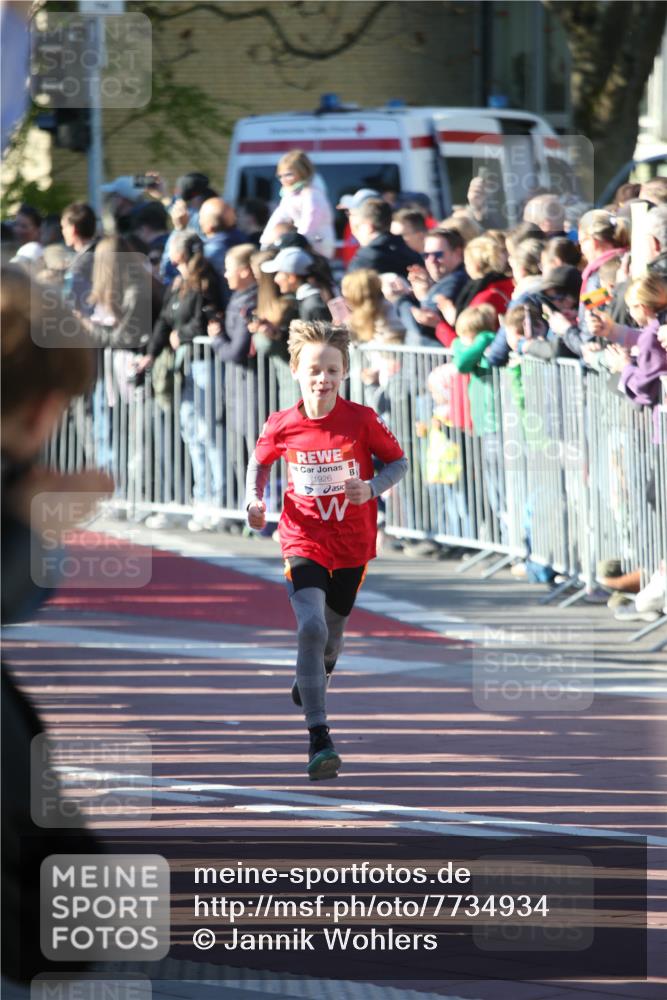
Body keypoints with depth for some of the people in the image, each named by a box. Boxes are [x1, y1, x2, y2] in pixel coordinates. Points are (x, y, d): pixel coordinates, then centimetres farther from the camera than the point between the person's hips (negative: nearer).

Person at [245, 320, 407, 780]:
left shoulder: (361, 420, -13)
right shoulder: (282, 425, -9)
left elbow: (399, 461, -1)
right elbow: (260, 462, 12)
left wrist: (372, 488, -20)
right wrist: (255, 501, -5)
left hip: (353, 544, 1)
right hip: (304, 541, -1)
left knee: (332, 632, 18)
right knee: (311, 627, -22)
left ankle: (314, 678, 57)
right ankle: (319, 740, -21)